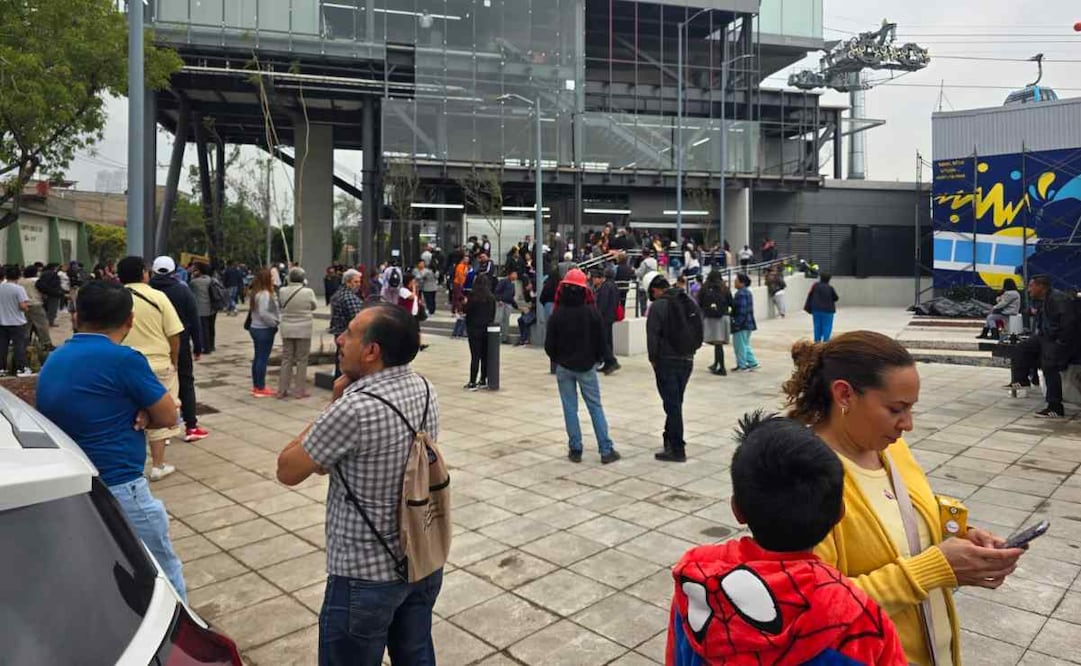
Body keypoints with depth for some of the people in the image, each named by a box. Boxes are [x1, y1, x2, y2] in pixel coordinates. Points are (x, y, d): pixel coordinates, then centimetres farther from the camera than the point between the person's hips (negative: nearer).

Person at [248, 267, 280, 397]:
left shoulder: (254, 293, 11)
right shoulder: (265, 294, -20)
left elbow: (252, 309, 14)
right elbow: (263, 313, -27)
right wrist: (275, 322, -14)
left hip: (255, 327, 10)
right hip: (264, 330, -10)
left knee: (257, 357, 14)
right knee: (263, 358, -3)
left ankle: (256, 386, 22)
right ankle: (260, 388, 2)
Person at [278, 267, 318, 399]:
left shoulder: (282, 291, -7)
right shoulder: (308, 292, -15)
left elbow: (280, 304, 9)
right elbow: (314, 306, 3)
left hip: (287, 330, 3)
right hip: (303, 330, -3)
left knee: (286, 359, 13)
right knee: (301, 360, 7)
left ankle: (282, 390, 18)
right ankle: (299, 391, 10)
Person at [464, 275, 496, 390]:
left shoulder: (473, 297, -11)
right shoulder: (491, 298, 1)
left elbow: (467, 311, -7)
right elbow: (493, 314, 8)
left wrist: (465, 302, 12)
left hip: (475, 329, -4)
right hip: (487, 329, 4)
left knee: (475, 356, -3)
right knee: (485, 356, 10)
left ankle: (472, 383, -3)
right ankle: (483, 381, 15)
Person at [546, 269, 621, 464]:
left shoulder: (557, 315, -10)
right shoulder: (592, 313, -8)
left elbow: (549, 345, -6)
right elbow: (601, 340, -2)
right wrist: (597, 359, 14)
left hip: (564, 367, 0)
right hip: (587, 366, 1)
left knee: (570, 408, 8)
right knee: (595, 406, 7)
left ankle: (575, 450, 11)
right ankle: (606, 450, 6)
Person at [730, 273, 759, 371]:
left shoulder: (741, 294, -20)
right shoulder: (747, 292, 12)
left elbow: (741, 310, -24)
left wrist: (737, 323, -20)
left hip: (741, 324, -10)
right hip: (748, 323, 10)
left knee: (740, 345, 1)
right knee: (745, 345, 20)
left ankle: (742, 366, 9)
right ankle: (752, 363, 23)